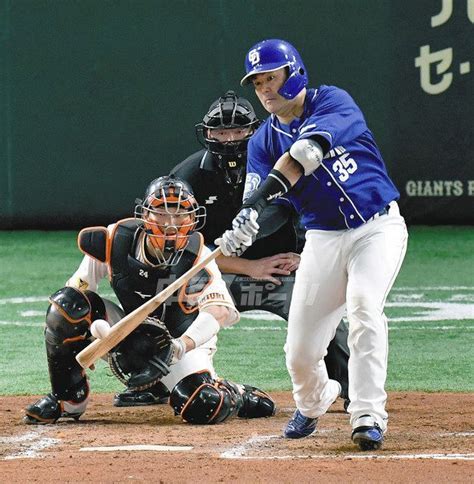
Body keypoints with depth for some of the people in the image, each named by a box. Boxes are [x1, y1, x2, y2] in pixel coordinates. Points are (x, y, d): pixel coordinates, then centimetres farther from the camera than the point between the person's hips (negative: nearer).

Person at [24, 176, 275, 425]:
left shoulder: (198, 258, -23)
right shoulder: (115, 240, -17)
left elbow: (219, 310, -37)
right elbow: (78, 289, -7)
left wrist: (177, 348, -51)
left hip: (185, 340, -2)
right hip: (130, 336, 2)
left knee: (203, 408, -31)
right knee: (65, 306, -22)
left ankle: (237, 396, 9)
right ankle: (69, 400, -7)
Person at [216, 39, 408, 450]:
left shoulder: (332, 102, -8)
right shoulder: (264, 141, 4)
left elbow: (307, 150, -28)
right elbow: (253, 203, -11)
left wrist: (265, 191, -42)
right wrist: (238, 234, -34)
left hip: (379, 227, -4)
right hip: (324, 238, 4)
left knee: (364, 305, -29)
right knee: (300, 351, -1)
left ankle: (369, 416, -24)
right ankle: (313, 402, 33)